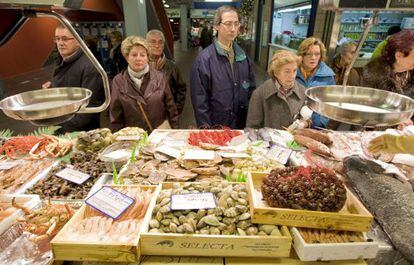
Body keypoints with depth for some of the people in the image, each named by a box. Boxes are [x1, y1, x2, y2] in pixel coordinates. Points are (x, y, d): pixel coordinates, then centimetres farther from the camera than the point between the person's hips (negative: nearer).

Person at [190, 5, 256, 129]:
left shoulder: (242, 56, 2)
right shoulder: (204, 58, -14)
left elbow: (251, 88, 9)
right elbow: (199, 99, -13)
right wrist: (206, 128, -12)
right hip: (215, 126, -4)